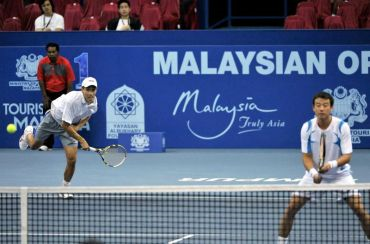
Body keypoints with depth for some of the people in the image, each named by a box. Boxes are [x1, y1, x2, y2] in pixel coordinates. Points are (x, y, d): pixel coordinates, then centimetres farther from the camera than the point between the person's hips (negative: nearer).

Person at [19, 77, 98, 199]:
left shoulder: (93, 102, -20)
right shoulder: (73, 100, -40)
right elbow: (65, 125, -35)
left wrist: (78, 126, -14)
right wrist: (82, 141, -37)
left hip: (70, 125, 4)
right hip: (54, 119, -3)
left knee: (72, 159, -9)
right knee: (34, 145, 21)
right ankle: (28, 133, 60)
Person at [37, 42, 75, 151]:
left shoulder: (65, 63, -13)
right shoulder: (42, 63, -9)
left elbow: (70, 81, -10)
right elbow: (41, 80, -2)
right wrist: (45, 96, -6)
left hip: (62, 92, -1)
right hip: (49, 94, 1)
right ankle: (47, 144, 2)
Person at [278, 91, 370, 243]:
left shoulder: (342, 127, -19)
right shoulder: (307, 128, -13)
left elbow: (347, 156, -19)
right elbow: (306, 156, -10)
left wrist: (332, 164, -39)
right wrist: (313, 173, -30)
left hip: (340, 175, -2)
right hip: (315, 175, 2)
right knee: (291, 208, -7)